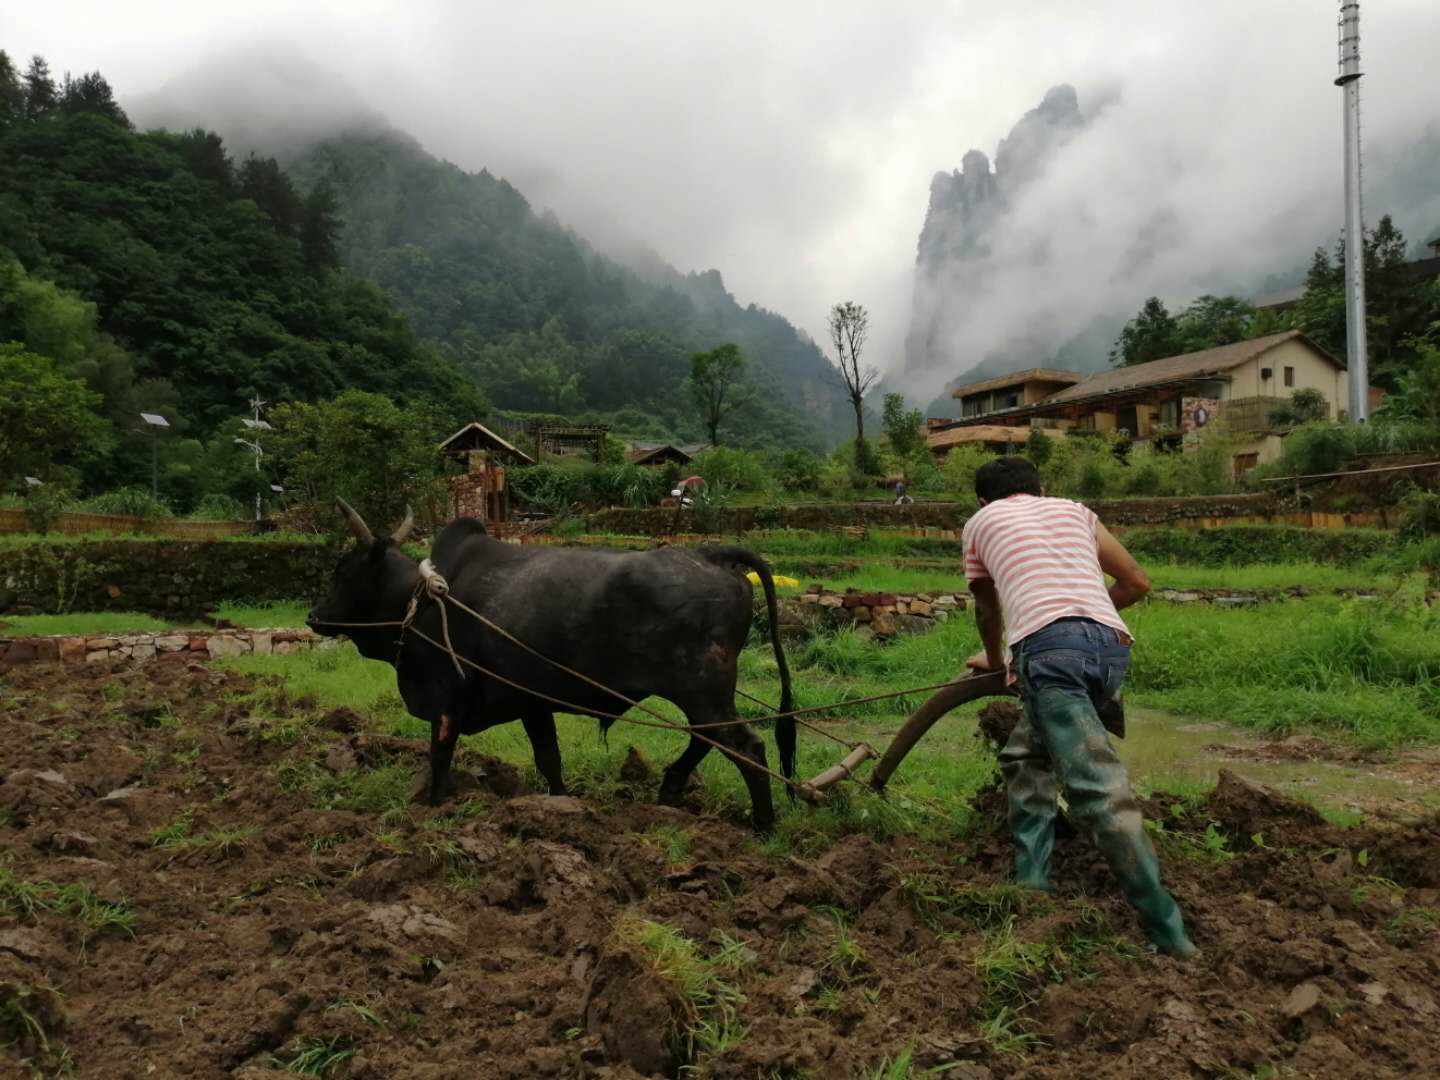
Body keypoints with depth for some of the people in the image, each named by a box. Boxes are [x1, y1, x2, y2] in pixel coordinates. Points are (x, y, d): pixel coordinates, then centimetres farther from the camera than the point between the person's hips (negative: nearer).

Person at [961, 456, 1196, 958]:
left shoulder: (981, 522, 24)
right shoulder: (1074, 510, 30)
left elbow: (988, 609, 36)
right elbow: (1137, 582, 30)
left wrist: (994, 662, 54)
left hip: (1050, 646, -5)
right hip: (1112, 647, 5)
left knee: (1097, 790, -11)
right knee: (1026, 756, 22)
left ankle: (1170, 937, -16)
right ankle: (1030, 883, 20)